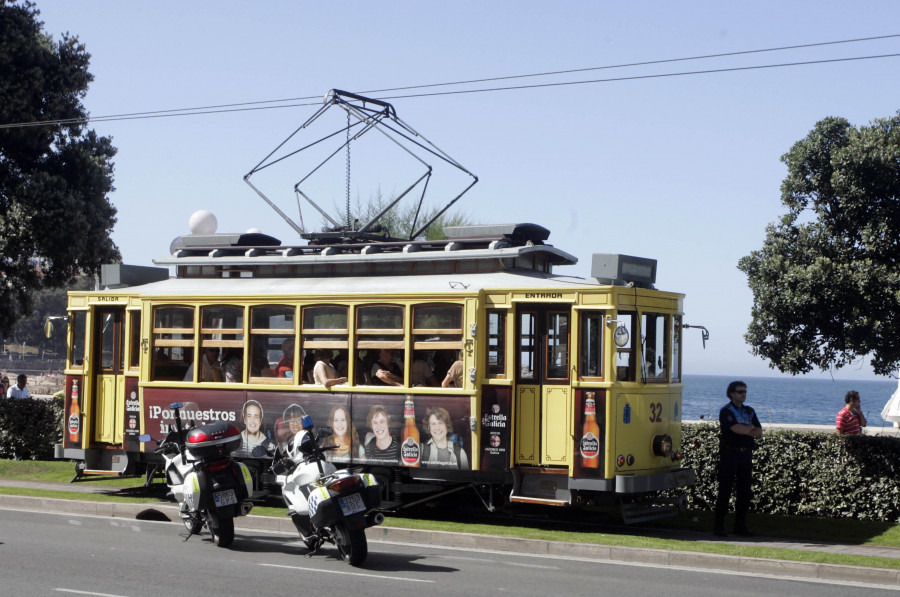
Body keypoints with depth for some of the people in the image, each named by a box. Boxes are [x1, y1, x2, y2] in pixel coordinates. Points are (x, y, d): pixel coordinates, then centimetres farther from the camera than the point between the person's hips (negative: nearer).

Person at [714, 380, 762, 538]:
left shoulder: (750, 412, 15)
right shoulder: (726, 411, -5)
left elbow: (759, 433, 6)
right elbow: (737, 429, -19)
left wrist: (744, 430, -11)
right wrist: (751, 427, -2)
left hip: (746, 453, 6)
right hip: (730, 453, -6)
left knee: (744, 491, 6)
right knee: (725, 490, -5)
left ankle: (740, 526, 13)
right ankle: (719, 526, -2)